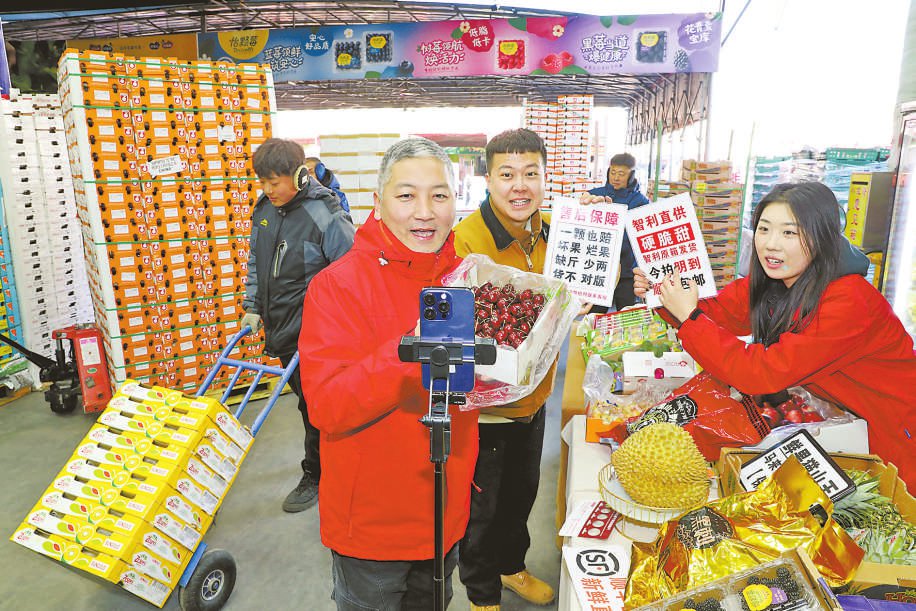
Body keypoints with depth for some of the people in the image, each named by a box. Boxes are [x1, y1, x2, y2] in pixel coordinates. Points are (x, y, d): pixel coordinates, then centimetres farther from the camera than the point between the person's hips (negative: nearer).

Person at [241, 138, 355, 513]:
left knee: (314, 405, 4)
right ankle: (326, 459, 41)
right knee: (303, 397, 21)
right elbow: (256, 263, 18)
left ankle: (315, 476, 22)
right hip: (280, 328, 8)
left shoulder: (326, 216, -19)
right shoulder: (264, 210, 5)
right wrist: (252, 307, 11)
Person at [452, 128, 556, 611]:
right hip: (484, 404, -6)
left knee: (522, 492, 27)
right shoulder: (466, 240, -24)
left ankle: (511, 566, 55)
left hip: (533, 395, 7)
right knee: (482, 507, 16)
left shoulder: (551, 233, -2)